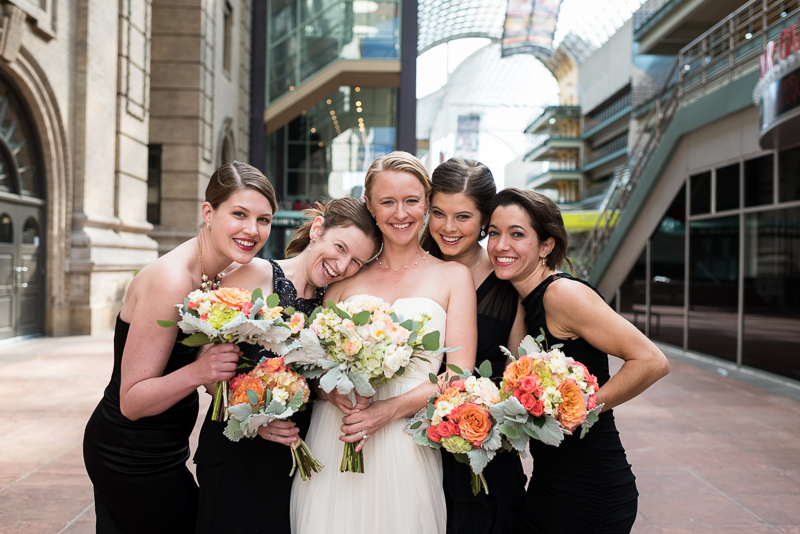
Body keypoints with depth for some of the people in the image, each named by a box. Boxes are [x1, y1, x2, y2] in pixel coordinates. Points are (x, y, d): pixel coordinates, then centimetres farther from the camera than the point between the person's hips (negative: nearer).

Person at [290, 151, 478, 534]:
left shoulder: (452, 276, 6)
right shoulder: (349, 275, 11)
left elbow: (458, 374, -2)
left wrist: (389, 409, -14)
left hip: (407, 443, -1)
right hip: (334, 439, 2)